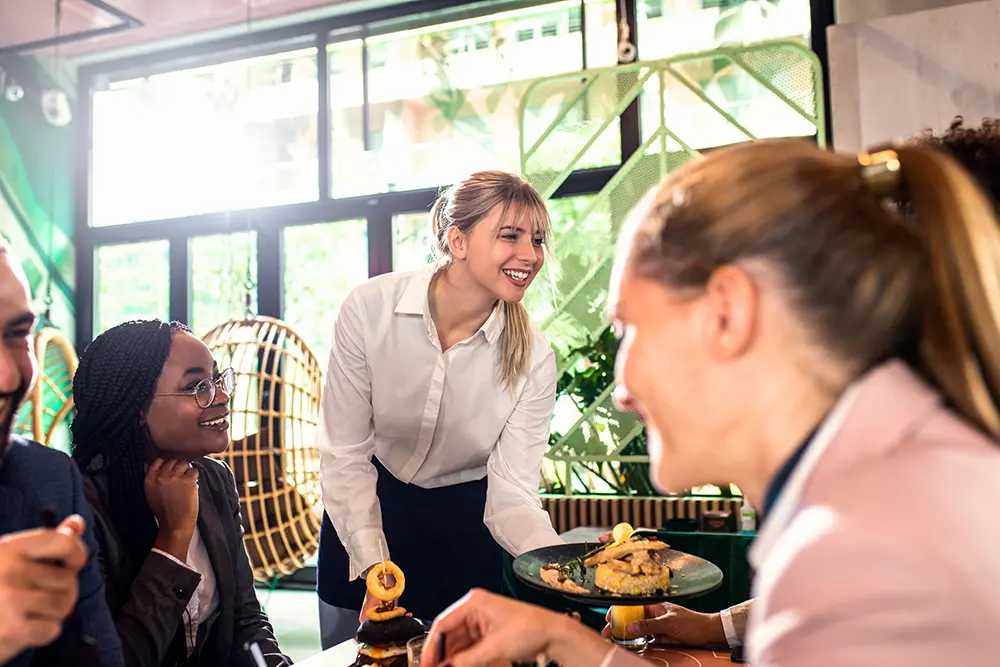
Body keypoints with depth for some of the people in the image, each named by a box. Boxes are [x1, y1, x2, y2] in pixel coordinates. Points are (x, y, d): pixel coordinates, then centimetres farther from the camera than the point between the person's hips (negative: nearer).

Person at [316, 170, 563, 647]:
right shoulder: (370, 308, -24)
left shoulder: (534, 359, -20)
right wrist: (375, 567, -25)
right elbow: (344, 453, -18)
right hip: (365, 511, 0)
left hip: (465, 524, 0)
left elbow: (511, 491, -19)